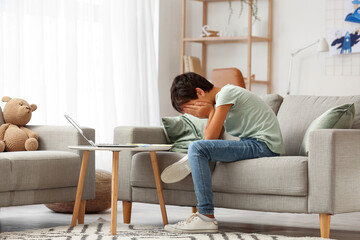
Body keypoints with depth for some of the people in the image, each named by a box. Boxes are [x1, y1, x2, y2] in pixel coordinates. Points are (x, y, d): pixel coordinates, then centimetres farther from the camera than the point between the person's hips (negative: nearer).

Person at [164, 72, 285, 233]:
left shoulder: (225, 94, -11)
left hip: (264, 144, -10)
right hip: (254, 143, 10)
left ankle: (206, 218, -24)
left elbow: (210, 138, -14)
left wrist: (210, 112, -2)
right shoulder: (219, 99, 18)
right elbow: (213, 138, 14)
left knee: (197, 148, -21)